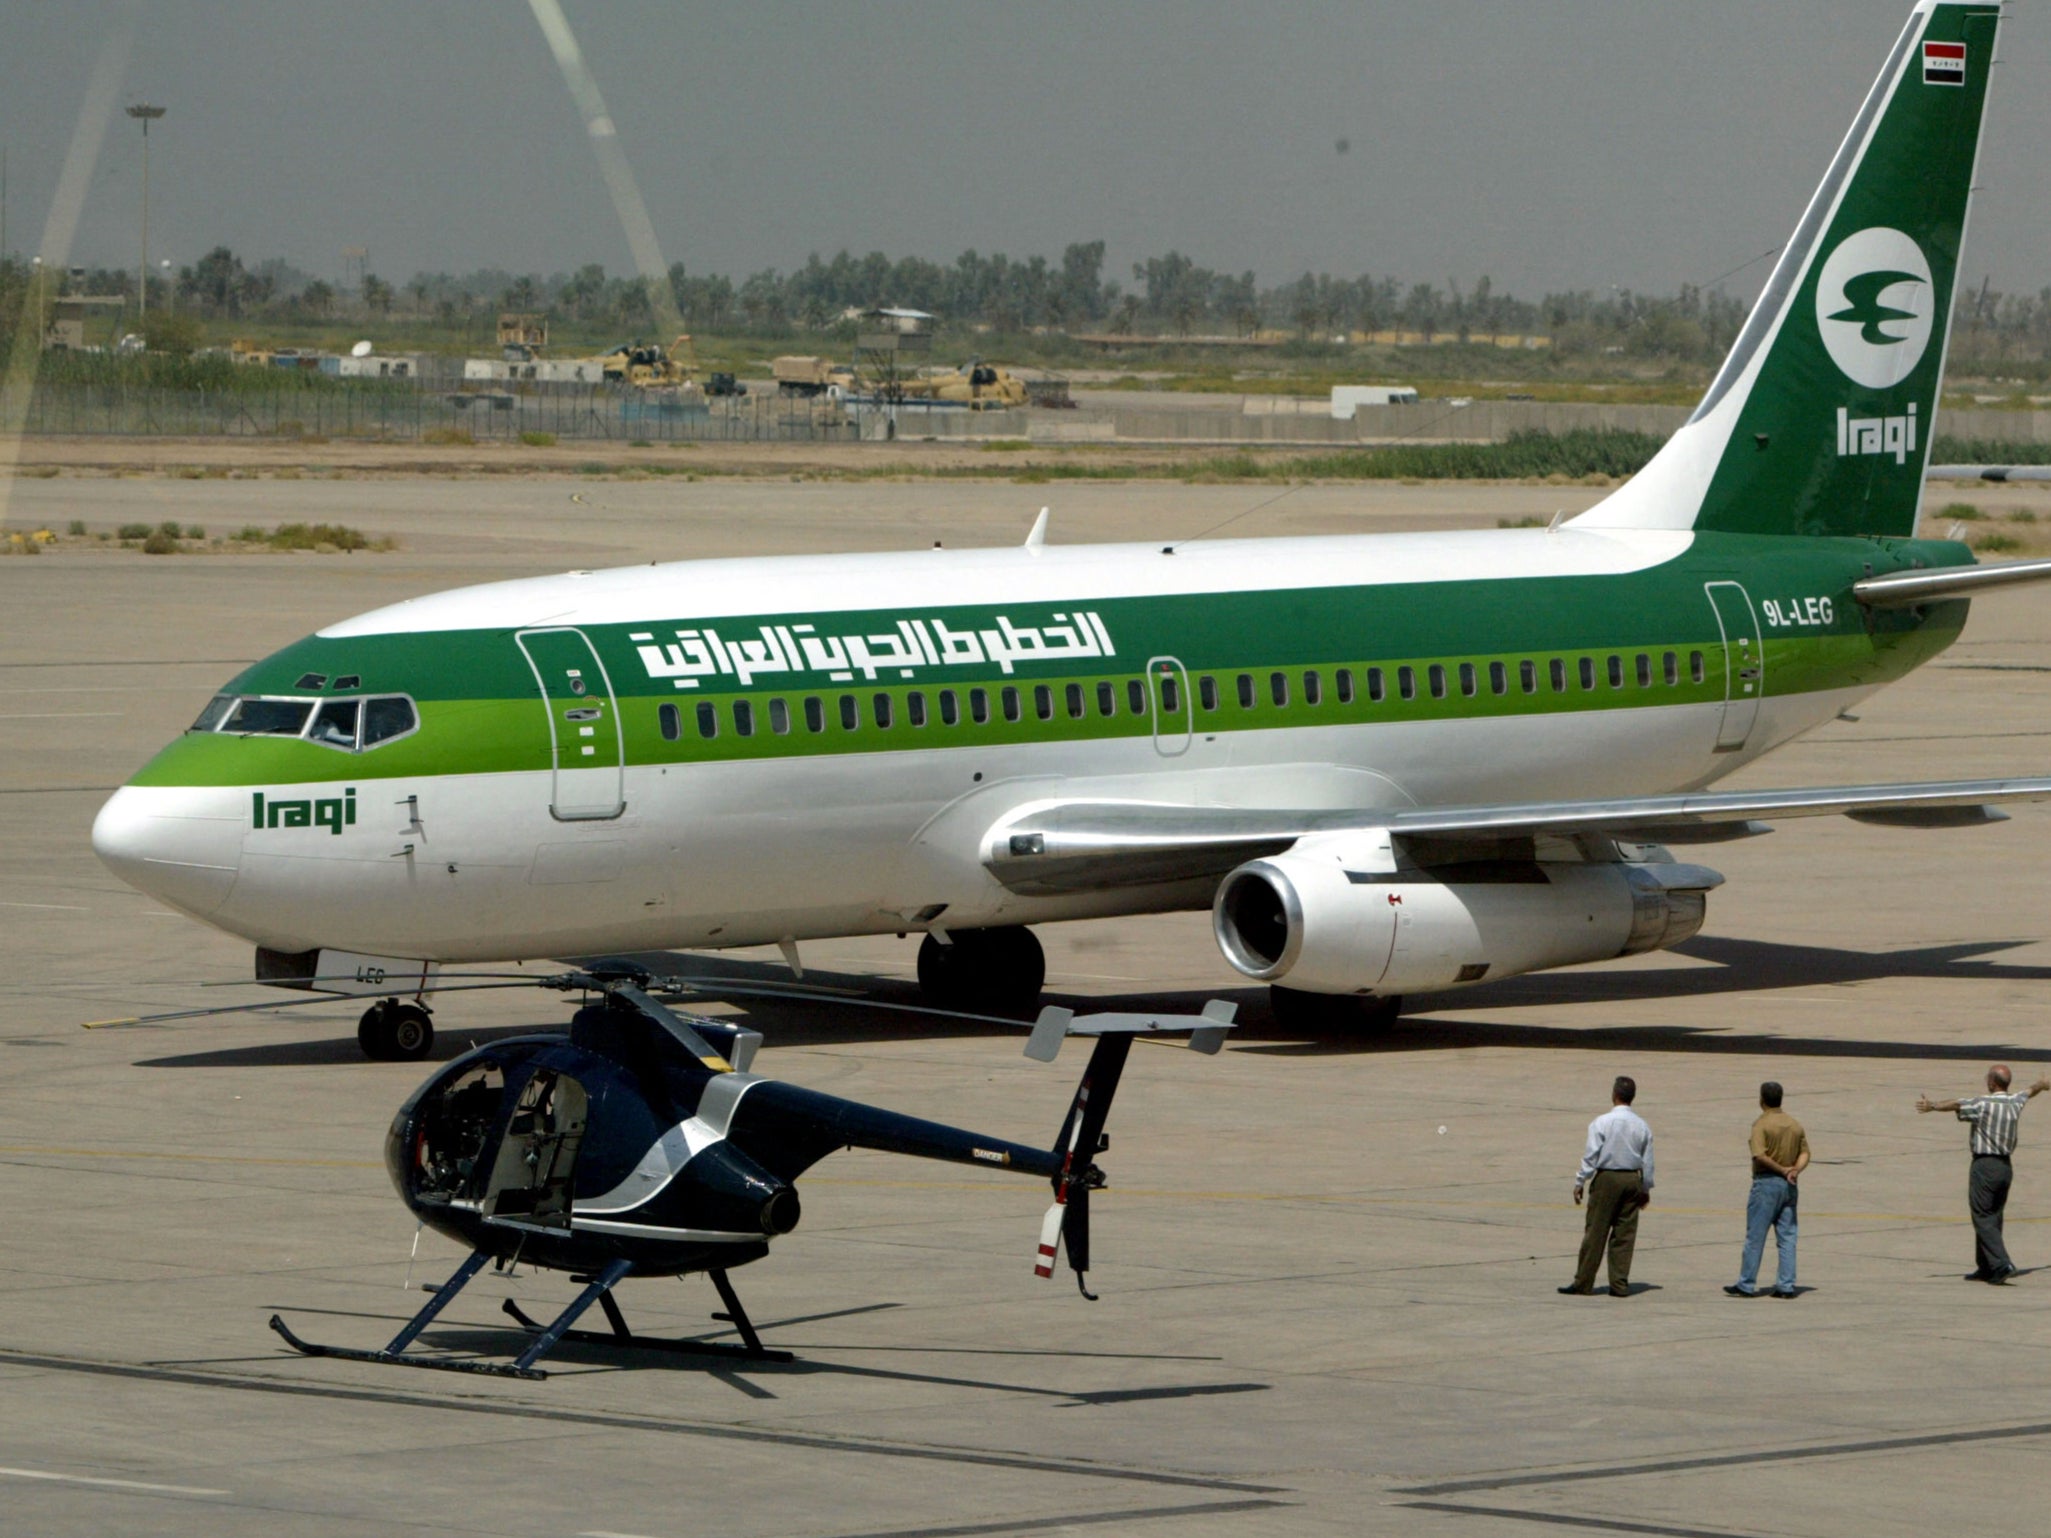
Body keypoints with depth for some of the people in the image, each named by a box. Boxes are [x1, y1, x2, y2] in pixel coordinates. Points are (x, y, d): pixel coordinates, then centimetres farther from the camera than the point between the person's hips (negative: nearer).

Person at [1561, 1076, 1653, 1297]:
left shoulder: (1602, 1123, -10)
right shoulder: (1642, 1126, 3)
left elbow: (1591, 1155, -10)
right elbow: (1648, 1160, 9)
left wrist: (1580, 1182, -3)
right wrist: (1646, 1188, 19)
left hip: (1606, 1179, -4)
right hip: (1633, 1179, 4)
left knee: (1596, 1231, 1)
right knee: (1625, 1233, 7)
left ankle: (1583, 1283, 4)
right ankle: (1620, 1284, 6)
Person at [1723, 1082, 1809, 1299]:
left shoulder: (1761, 1124, -10)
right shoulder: (1795, 1125, 11)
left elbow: (1760, 1155, -21)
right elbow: (1805, 1153, 5)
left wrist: (1782, 1169, -13)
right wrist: (1795, 1170, -11)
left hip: (1766, 1182, -6)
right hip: (1789, 1185, 6)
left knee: (1755, 1237, 0)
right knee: (1787, 1237, 6)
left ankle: (1746, 1285, 4)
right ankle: (1786, 1285, 2)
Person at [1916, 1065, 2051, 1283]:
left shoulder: (1983, 1104, -13)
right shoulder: (2015, 1103, 8)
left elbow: (1956, 1105, -31)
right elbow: (2030, 1091, 31)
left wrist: (1931, 1106, -47)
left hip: (1985, 1165, -7)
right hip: (2006, 1166, 7)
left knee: (1983, 1220, -6)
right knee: (1993, 1218, 15)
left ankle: (2001, 1264, -18)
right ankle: (1986, 1268, 19)